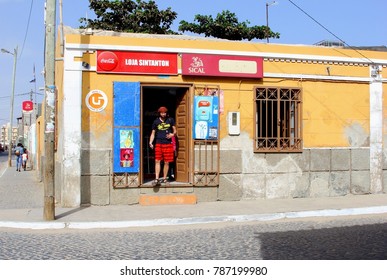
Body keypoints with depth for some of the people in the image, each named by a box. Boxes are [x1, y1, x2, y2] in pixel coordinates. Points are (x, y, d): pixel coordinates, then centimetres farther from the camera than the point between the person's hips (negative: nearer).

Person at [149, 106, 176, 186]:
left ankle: (164, 178, 14)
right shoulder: (156, 121, 7)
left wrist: (172, 134, -11)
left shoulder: (170, 120, 7)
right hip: (158, 144, 0)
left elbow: (174, 131, 12)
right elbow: (153, 133, 11)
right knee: (157, 161, -7)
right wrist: (150, 142, -3)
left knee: (166, 162, 3)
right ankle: (157, 179, -7)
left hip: (168, 144, 0)